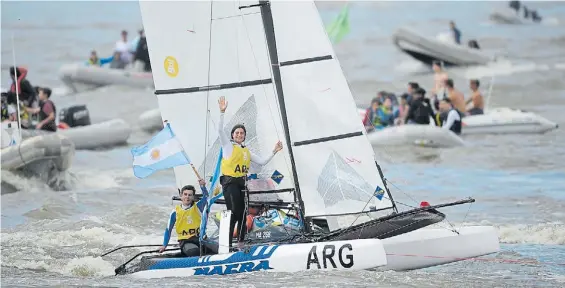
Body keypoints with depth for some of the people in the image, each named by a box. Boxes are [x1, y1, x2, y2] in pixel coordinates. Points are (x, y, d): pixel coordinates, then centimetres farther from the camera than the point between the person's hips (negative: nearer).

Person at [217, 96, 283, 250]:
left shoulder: (246, 151, 20)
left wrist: (274, 152, 10)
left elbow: (262, 162, 21)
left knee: (242, 213, 7)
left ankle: (241, 243, 15)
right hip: (230, 182, -7)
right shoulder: (228, 145, 3)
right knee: (234, 212, -17)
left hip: (242, 183, 7)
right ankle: (227, 242, -18)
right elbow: (220, 130, -11)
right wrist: (222, 112, -21)